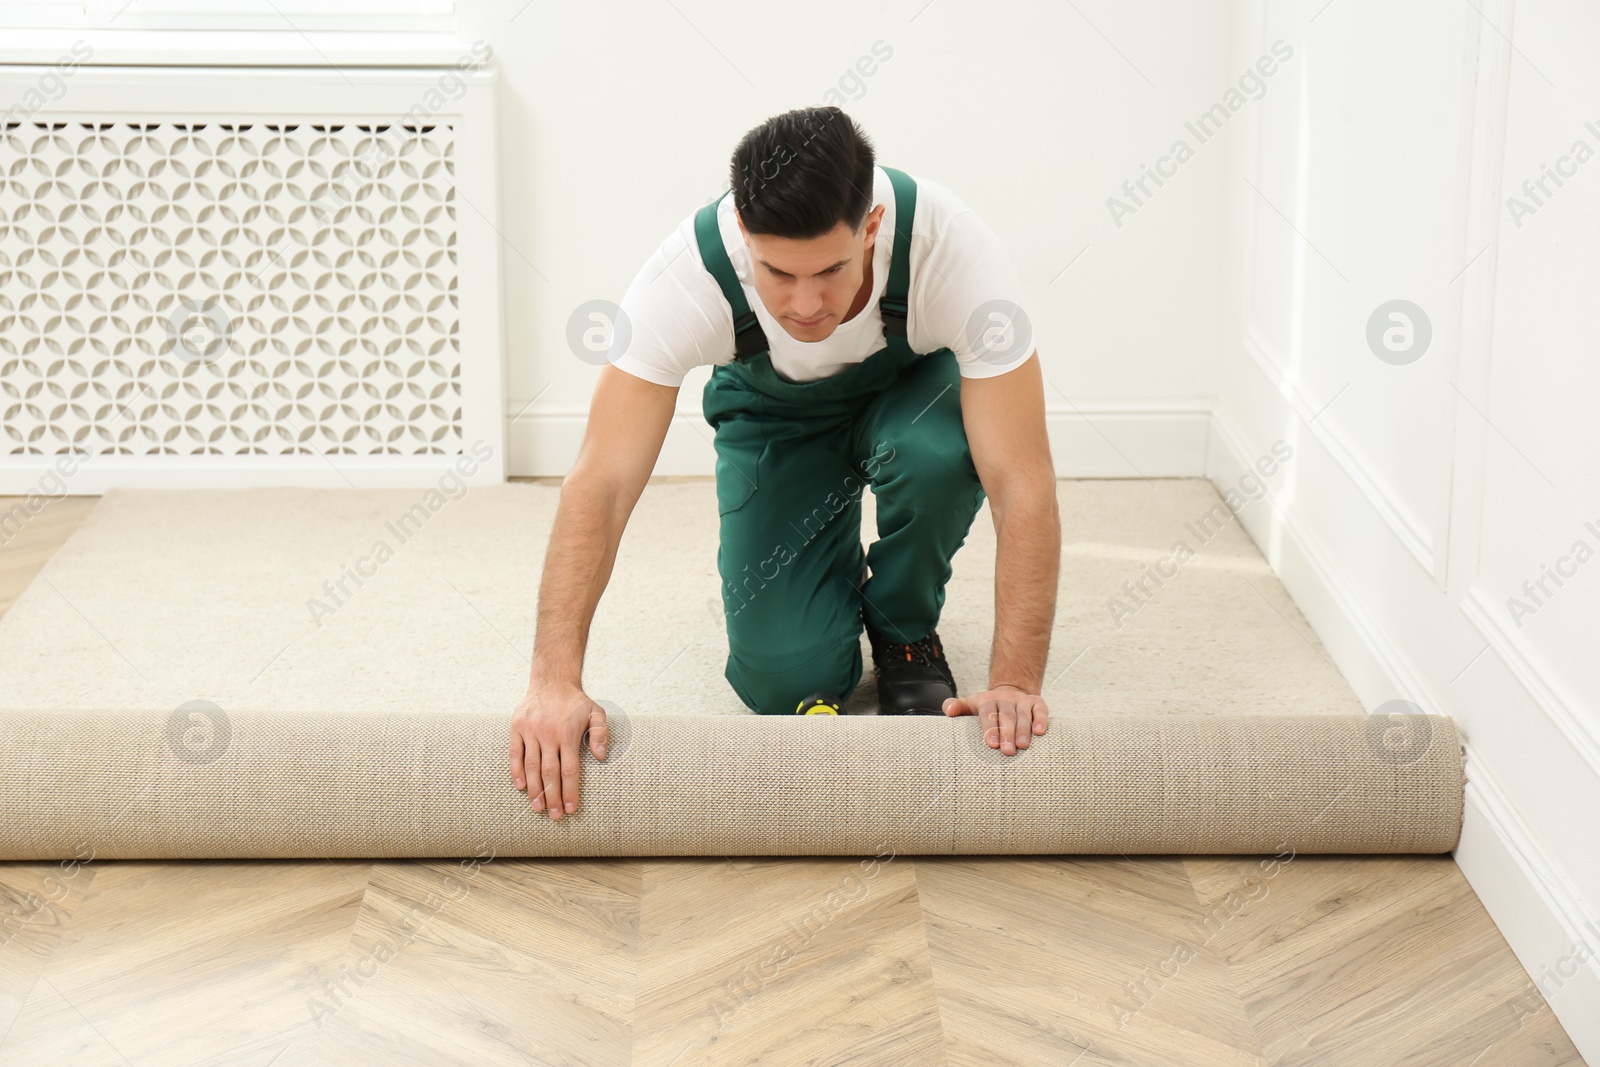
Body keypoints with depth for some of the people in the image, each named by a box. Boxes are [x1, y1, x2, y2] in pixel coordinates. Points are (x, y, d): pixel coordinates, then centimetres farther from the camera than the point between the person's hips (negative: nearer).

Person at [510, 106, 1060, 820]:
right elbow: (601, 482, -37)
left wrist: (1015, 683, -47)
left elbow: (1023, 484, -39)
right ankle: (837, 586, 19)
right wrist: (556, 682, -47)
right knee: (782, 679, -17)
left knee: (933, 456, -38)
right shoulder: (688, 276, -37)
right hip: (768, 409, 0)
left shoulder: (954, 249, -39)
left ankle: (905, 630, -6)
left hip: (909, 386, 0)